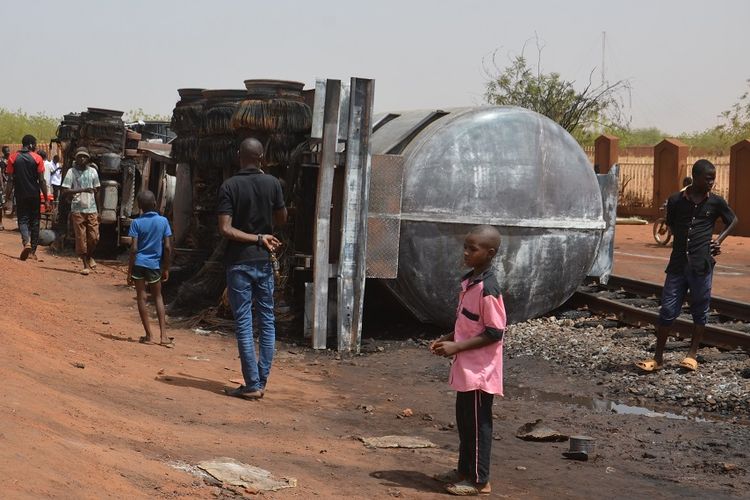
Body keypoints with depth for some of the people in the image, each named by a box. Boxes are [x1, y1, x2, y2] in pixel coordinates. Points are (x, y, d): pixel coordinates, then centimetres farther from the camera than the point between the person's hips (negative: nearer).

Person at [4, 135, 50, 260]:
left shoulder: (13, 158, 0)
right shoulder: (37, 158, -4)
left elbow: (10, 180, -2)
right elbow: (41, 180, -6)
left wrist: (7, 197, 3)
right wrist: (46, 199, -1)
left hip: (20, 195, 0)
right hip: (34, 195, 0)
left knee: (23, 219, 4)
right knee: (34, 222, 9)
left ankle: (26, 242, -23)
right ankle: (33, 251, 11)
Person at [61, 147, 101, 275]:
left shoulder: (93, 172, 7)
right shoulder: (71, 172, -2)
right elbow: (65, 192, -9)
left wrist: (99, 210, 11)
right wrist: (82, 190, -20)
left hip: (91, 210, 2)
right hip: (77, 210, -2)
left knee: (94, 237, -1)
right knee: (81, 238, 1)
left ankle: (90, 256, 27)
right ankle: (86, 265, 9)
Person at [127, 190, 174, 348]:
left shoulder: (137, 223, -6)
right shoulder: (163, 221, -3)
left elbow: (134, 248, -10)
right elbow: (167, 247, -4)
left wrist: (129, 271, -5)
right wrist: (166, 268, 7)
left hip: (139, 264, -2)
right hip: (155, 264, 2)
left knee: (141, 298, 7)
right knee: (158, 297, 15)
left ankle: (149, 335, 8)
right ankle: (163, 335, 5)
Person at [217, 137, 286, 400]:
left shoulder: (229, 186, -9)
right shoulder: (272, 183, -2)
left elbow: (225, 229, -16)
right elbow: (282, 218, 10)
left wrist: (257, 238, -10)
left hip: (239, 262, -2)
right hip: (263, 261, 3)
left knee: (243, 324, 1)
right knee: (267, 321, 12)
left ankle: (252, 385, 0)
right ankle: (261, 381, 12)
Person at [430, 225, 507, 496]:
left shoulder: (488, 288, -21)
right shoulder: (468, 281, 8)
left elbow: (495, 333, -21)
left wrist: (457, 347, -20)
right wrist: (447, 339, 6)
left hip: (480, 370, -9)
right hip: (466, 367, 9)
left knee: (477, 423, 1)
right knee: (464, 420, 18)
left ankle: (479, 480, 11)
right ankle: (464, 470, 31)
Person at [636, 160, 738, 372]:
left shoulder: (716, 202, 2)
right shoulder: (676, 200, 1)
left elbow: (733, 221, 17)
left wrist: (718, 240, 5)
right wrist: (684, 241, 4)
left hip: (702, 265, 0)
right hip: (677, 263, 0)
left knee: (700, 310, 8)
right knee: (667, 311, 1)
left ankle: (692, 354, 22)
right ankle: (658, 357, 9)